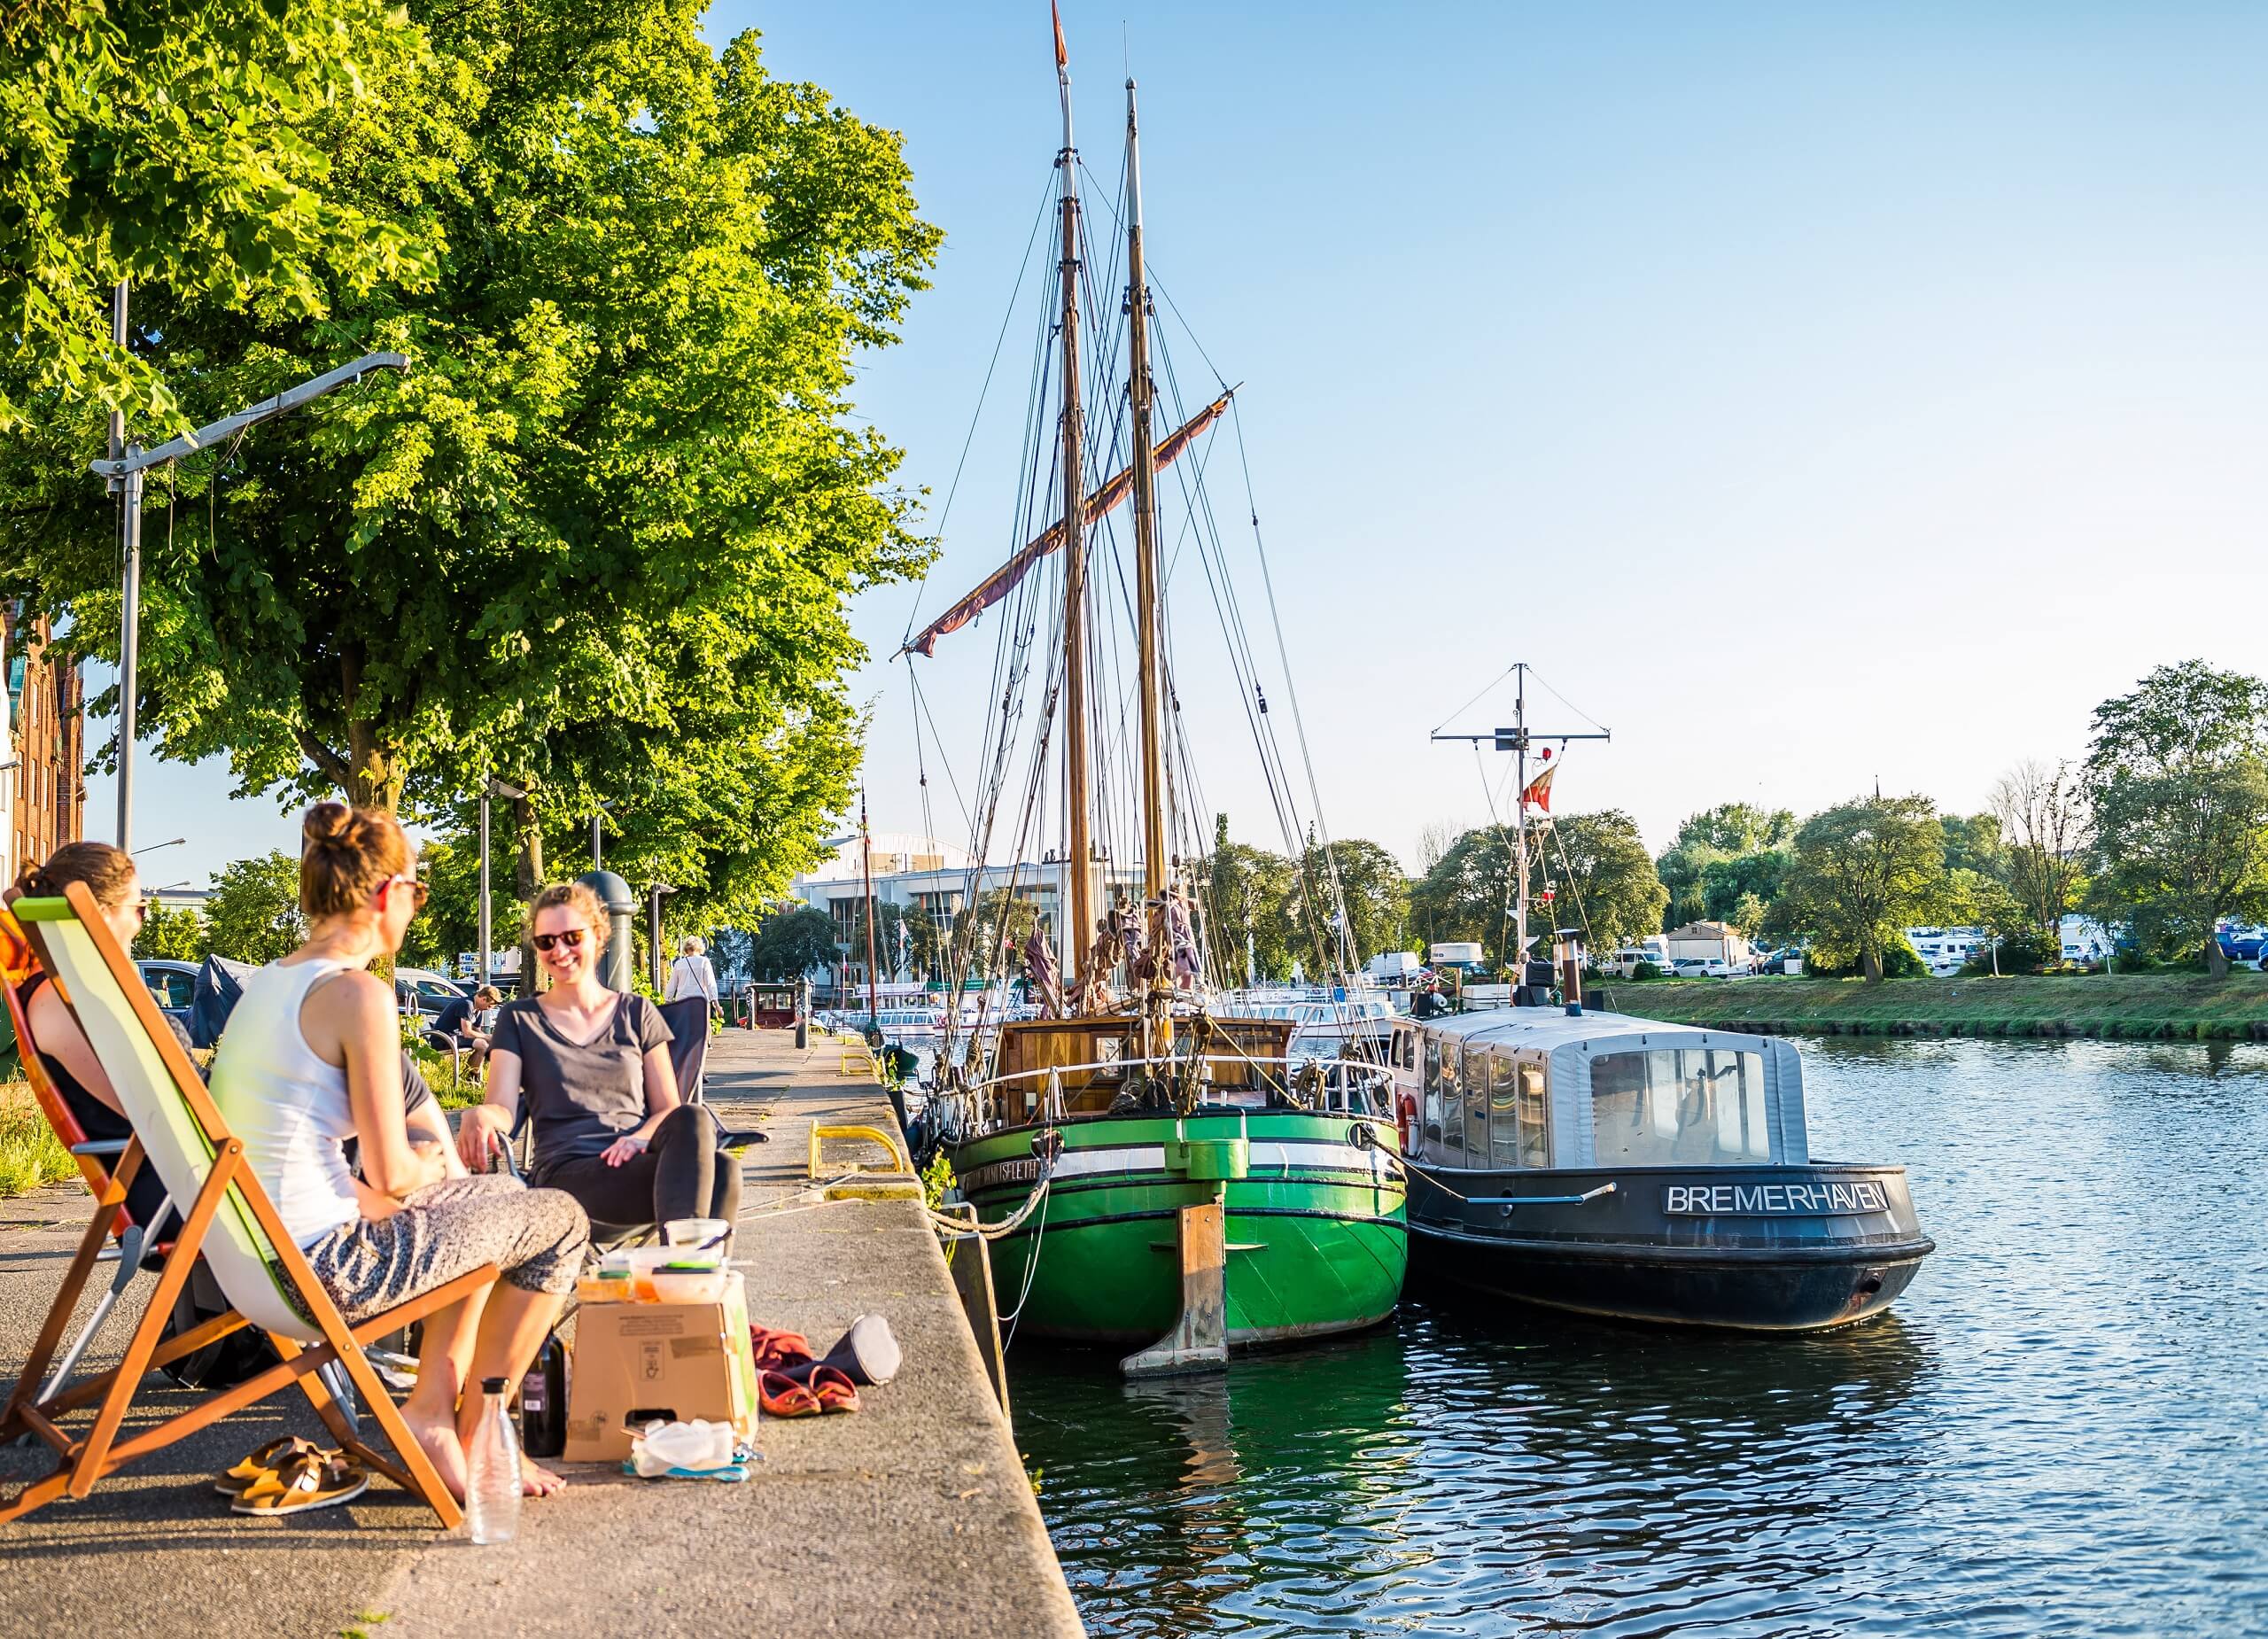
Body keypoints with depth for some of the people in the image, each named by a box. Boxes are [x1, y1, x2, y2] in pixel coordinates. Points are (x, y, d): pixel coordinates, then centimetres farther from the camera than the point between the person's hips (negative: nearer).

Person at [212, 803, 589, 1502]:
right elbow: (390, 1173, -18)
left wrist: (417, 1162, 13)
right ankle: (478, 1436, 16)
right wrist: (430, 1165, 5)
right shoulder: (358, 993, -18)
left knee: (499, 1199, 27)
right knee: (561, 1221, 6)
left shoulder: (267, 981, 10)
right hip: (325, 1267, -9)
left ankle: (433, 1402, 22)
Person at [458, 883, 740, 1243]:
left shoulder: (637, 1013, 20)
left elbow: (668, 1109, 14)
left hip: (636, 1164, 3)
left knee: (691, 1120, -40)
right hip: (565, 1170, -3)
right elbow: (503, 1109, 2)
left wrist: (639, 1139, -10)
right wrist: (479, 1116, -24)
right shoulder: (519, 1020, 16)